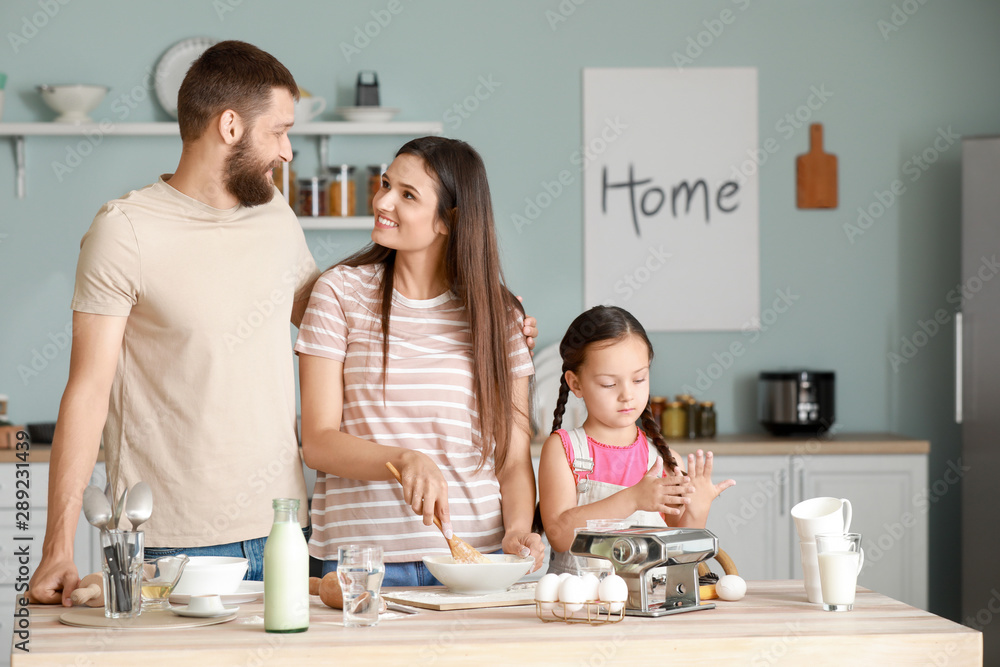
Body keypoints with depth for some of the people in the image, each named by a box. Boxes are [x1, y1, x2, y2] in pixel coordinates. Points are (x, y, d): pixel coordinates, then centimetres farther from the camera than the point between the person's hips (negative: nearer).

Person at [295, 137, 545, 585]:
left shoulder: (498, 316, 8)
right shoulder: (341, 292, 3)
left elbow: (514, 458, 9)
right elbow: (318, 442, -3)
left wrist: (517, 530, -11)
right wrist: (405, 460, -20)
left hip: (476, 553, 1)